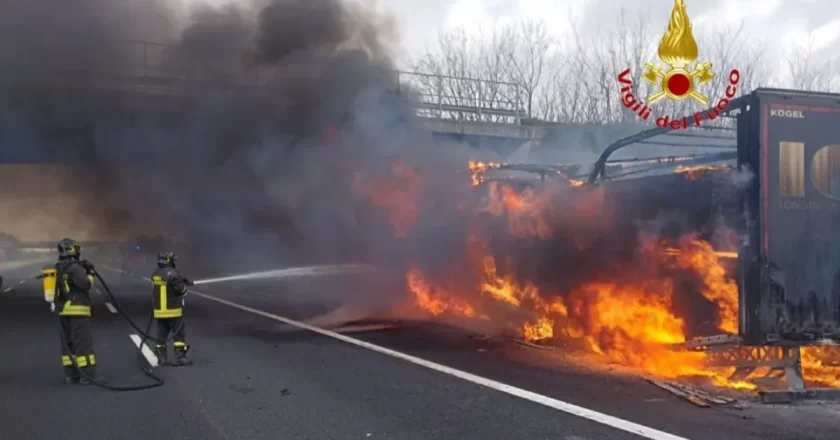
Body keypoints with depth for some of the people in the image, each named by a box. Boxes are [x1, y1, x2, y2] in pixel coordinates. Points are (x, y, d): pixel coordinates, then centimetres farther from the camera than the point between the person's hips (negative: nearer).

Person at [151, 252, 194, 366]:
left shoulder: (155, 274, 5)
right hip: (173, 311, -6)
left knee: (162, 334, 14)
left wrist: (182, 280, 9)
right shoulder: (172, 273, -19)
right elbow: (181, 290, -17)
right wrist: (184, 283, 5)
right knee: (179, 334, 2)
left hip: (159, 311, 7)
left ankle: (161, 357, 18)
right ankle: (180, 357, -1)